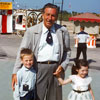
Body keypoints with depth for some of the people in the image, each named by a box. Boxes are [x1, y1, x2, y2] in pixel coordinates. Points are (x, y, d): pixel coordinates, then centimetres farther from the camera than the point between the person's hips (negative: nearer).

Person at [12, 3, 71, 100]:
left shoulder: (63, 31, 5)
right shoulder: (31, 31, -1)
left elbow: (67, 51, 14)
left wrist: (63, 66, -2)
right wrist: (15, 72, -11)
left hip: (56, 69, 2)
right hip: (39, 68, -2)